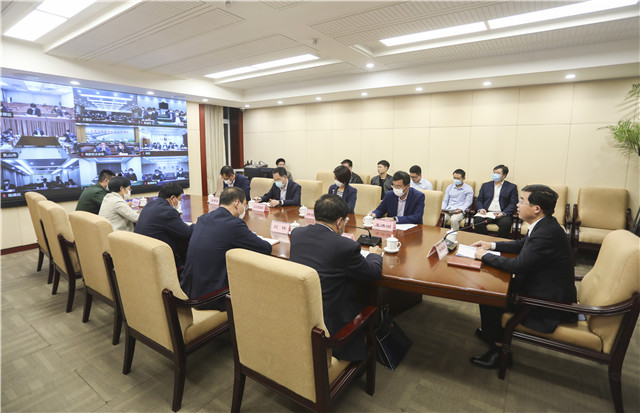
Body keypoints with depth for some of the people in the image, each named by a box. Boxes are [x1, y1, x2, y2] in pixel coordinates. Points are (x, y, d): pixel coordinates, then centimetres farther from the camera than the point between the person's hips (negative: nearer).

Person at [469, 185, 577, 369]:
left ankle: (498, 350, 9)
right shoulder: (543, 225, 1)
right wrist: (492, 245, 10)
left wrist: (484, 255, -15)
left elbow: (517, 265, -28)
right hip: (539, 285, 10)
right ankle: (491, 331, 29)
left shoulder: (546, 233, -30)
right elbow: (522, 245, 19)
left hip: (548, 300, -10)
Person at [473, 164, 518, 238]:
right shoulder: (485, 185, 20)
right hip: (486, 213, 2)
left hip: (503, 214, -1)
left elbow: (513, 204, 3)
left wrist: (503, 213, -15)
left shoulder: (512, 187, 12)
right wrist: (480, 209, -7)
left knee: (505, 223, -35)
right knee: (477, 220, -31)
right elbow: (479, 200, 15)